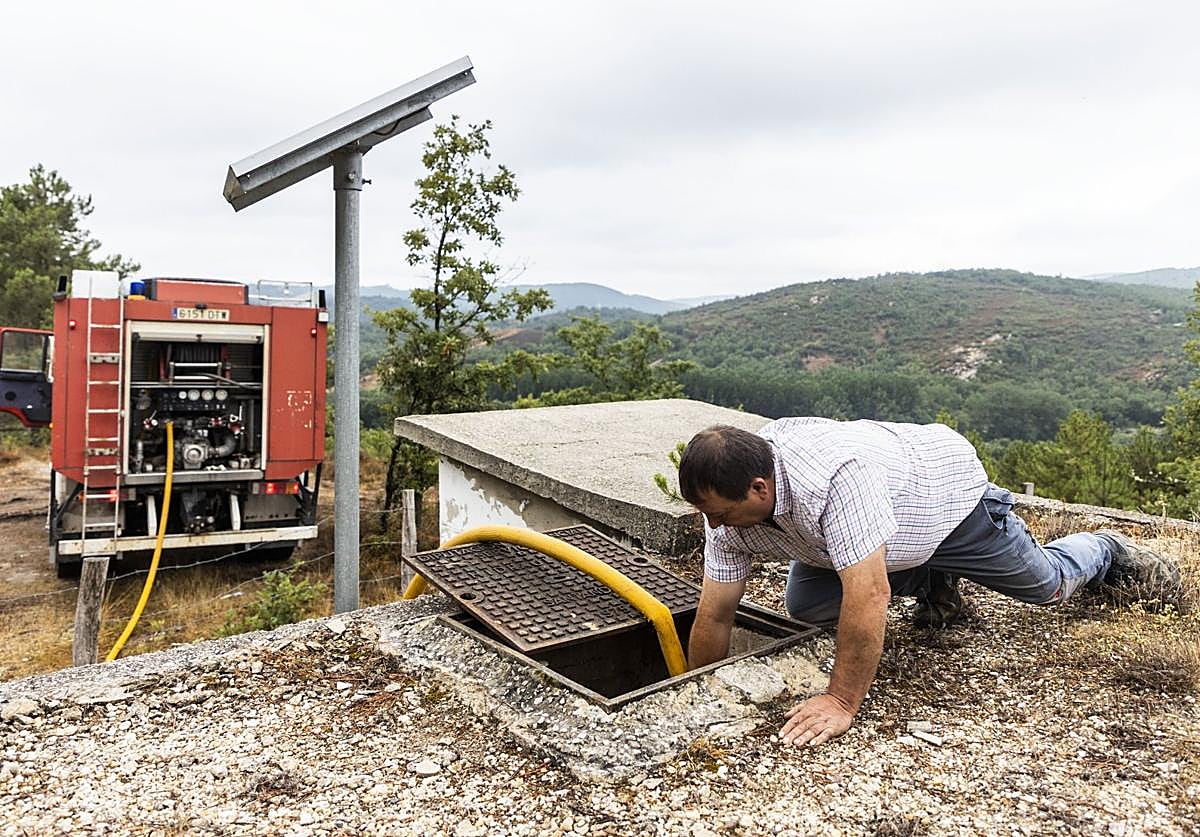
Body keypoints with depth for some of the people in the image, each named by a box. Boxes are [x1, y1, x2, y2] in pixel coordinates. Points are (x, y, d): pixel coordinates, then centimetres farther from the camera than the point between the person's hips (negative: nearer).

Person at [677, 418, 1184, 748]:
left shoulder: (834, 474, -48)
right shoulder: (731, 509, -25)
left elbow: (869, 595, -48)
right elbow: (713, 618, -18)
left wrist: (842, 702, -42)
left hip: (949, 494, -5)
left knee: (1048, 585, 12)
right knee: (804, 605, -6)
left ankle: (1108, 554, 48)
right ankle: (932, 584, 15)